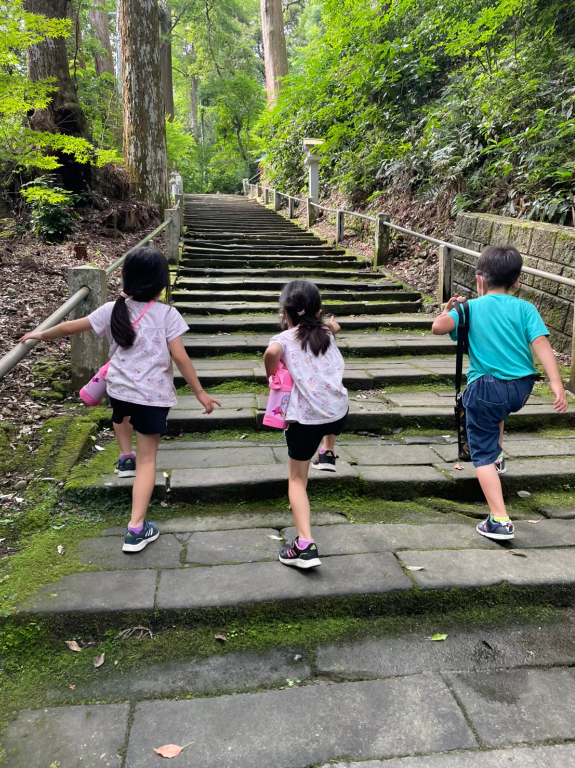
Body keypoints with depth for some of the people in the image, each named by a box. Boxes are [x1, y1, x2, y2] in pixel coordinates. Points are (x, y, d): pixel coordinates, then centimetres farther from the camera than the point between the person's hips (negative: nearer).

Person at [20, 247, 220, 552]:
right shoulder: (167, 314, -10)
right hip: (153, 395, -3)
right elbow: (180, 358, -13)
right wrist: (200, 393, -4)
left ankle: (125, 457, 45)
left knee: (121, 411, 42)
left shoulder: (113, 310, 0)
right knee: (147, 459, 2)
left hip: (118, 388, 4)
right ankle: (136, 528, -3)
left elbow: (72, 327, 9)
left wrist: (41, 334, 27)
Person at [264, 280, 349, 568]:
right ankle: (328, 453, 60)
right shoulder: (326, 333, 11)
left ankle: (305, 545, -4)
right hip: (339, 413, 4)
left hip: (305, 418, -4)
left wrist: (272, 376, -11)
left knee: (297, 479, 9)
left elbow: (272, 352, -27)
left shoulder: (284, 339, -4)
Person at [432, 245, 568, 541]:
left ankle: (499, 521, -6)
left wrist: (448, 309, 7)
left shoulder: (470, 308, 1)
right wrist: (557, 385, -17)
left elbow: (438, 327, -15)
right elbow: (541, 343, -10)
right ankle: (498, 456, 49)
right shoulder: (525, 308, 3)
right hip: (521, 388, 4)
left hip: (485, 388, -3)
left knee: (483, 454, 2)